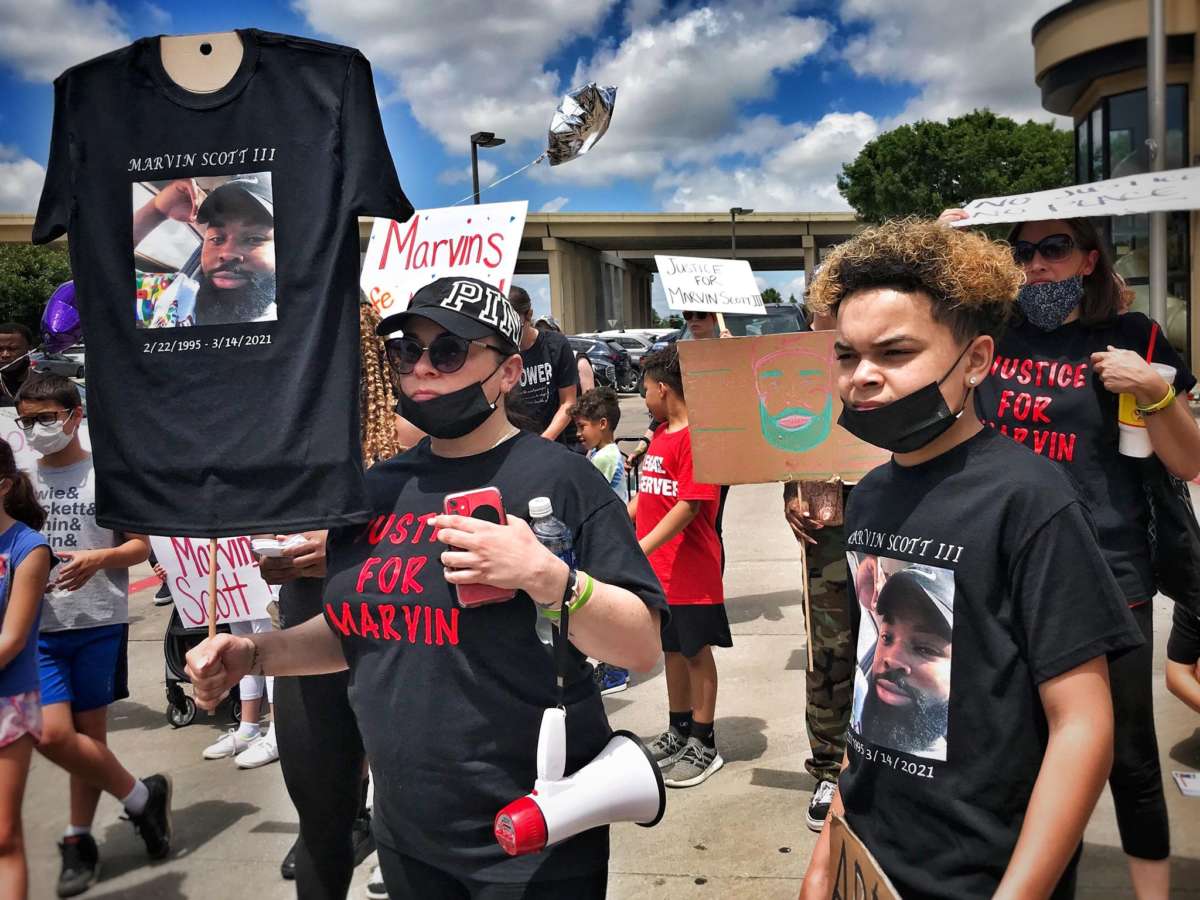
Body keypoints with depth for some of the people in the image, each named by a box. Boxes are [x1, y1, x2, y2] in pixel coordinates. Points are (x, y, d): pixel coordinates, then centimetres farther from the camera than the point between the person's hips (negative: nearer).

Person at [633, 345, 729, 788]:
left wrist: (640, 549, -27)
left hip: (692, 573, -8)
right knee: (672, 650, 18)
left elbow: (689, 506, -24)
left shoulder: (695, 437, -18)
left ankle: (704, 745, 18)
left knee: (697, 653, 5)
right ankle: (679, 730, 33)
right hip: (658, 569, 8)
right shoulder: (660, 435, 11)